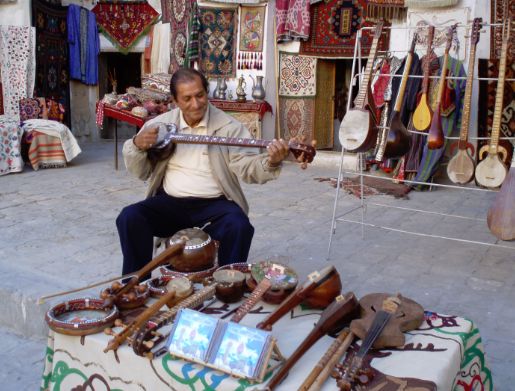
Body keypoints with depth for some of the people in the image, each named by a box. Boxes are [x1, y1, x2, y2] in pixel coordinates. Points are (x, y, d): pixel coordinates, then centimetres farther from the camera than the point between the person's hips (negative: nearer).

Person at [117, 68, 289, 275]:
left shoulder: (228, 126, -1)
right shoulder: (160, 124, 7)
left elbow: (246, 166, -11)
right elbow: (140, 173, 12)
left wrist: (271, 162, -33)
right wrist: (137, 145, -10)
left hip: (214, 203, -2)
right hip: (170, 201, 2)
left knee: (239, 226, -30)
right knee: (129, 218, -21)